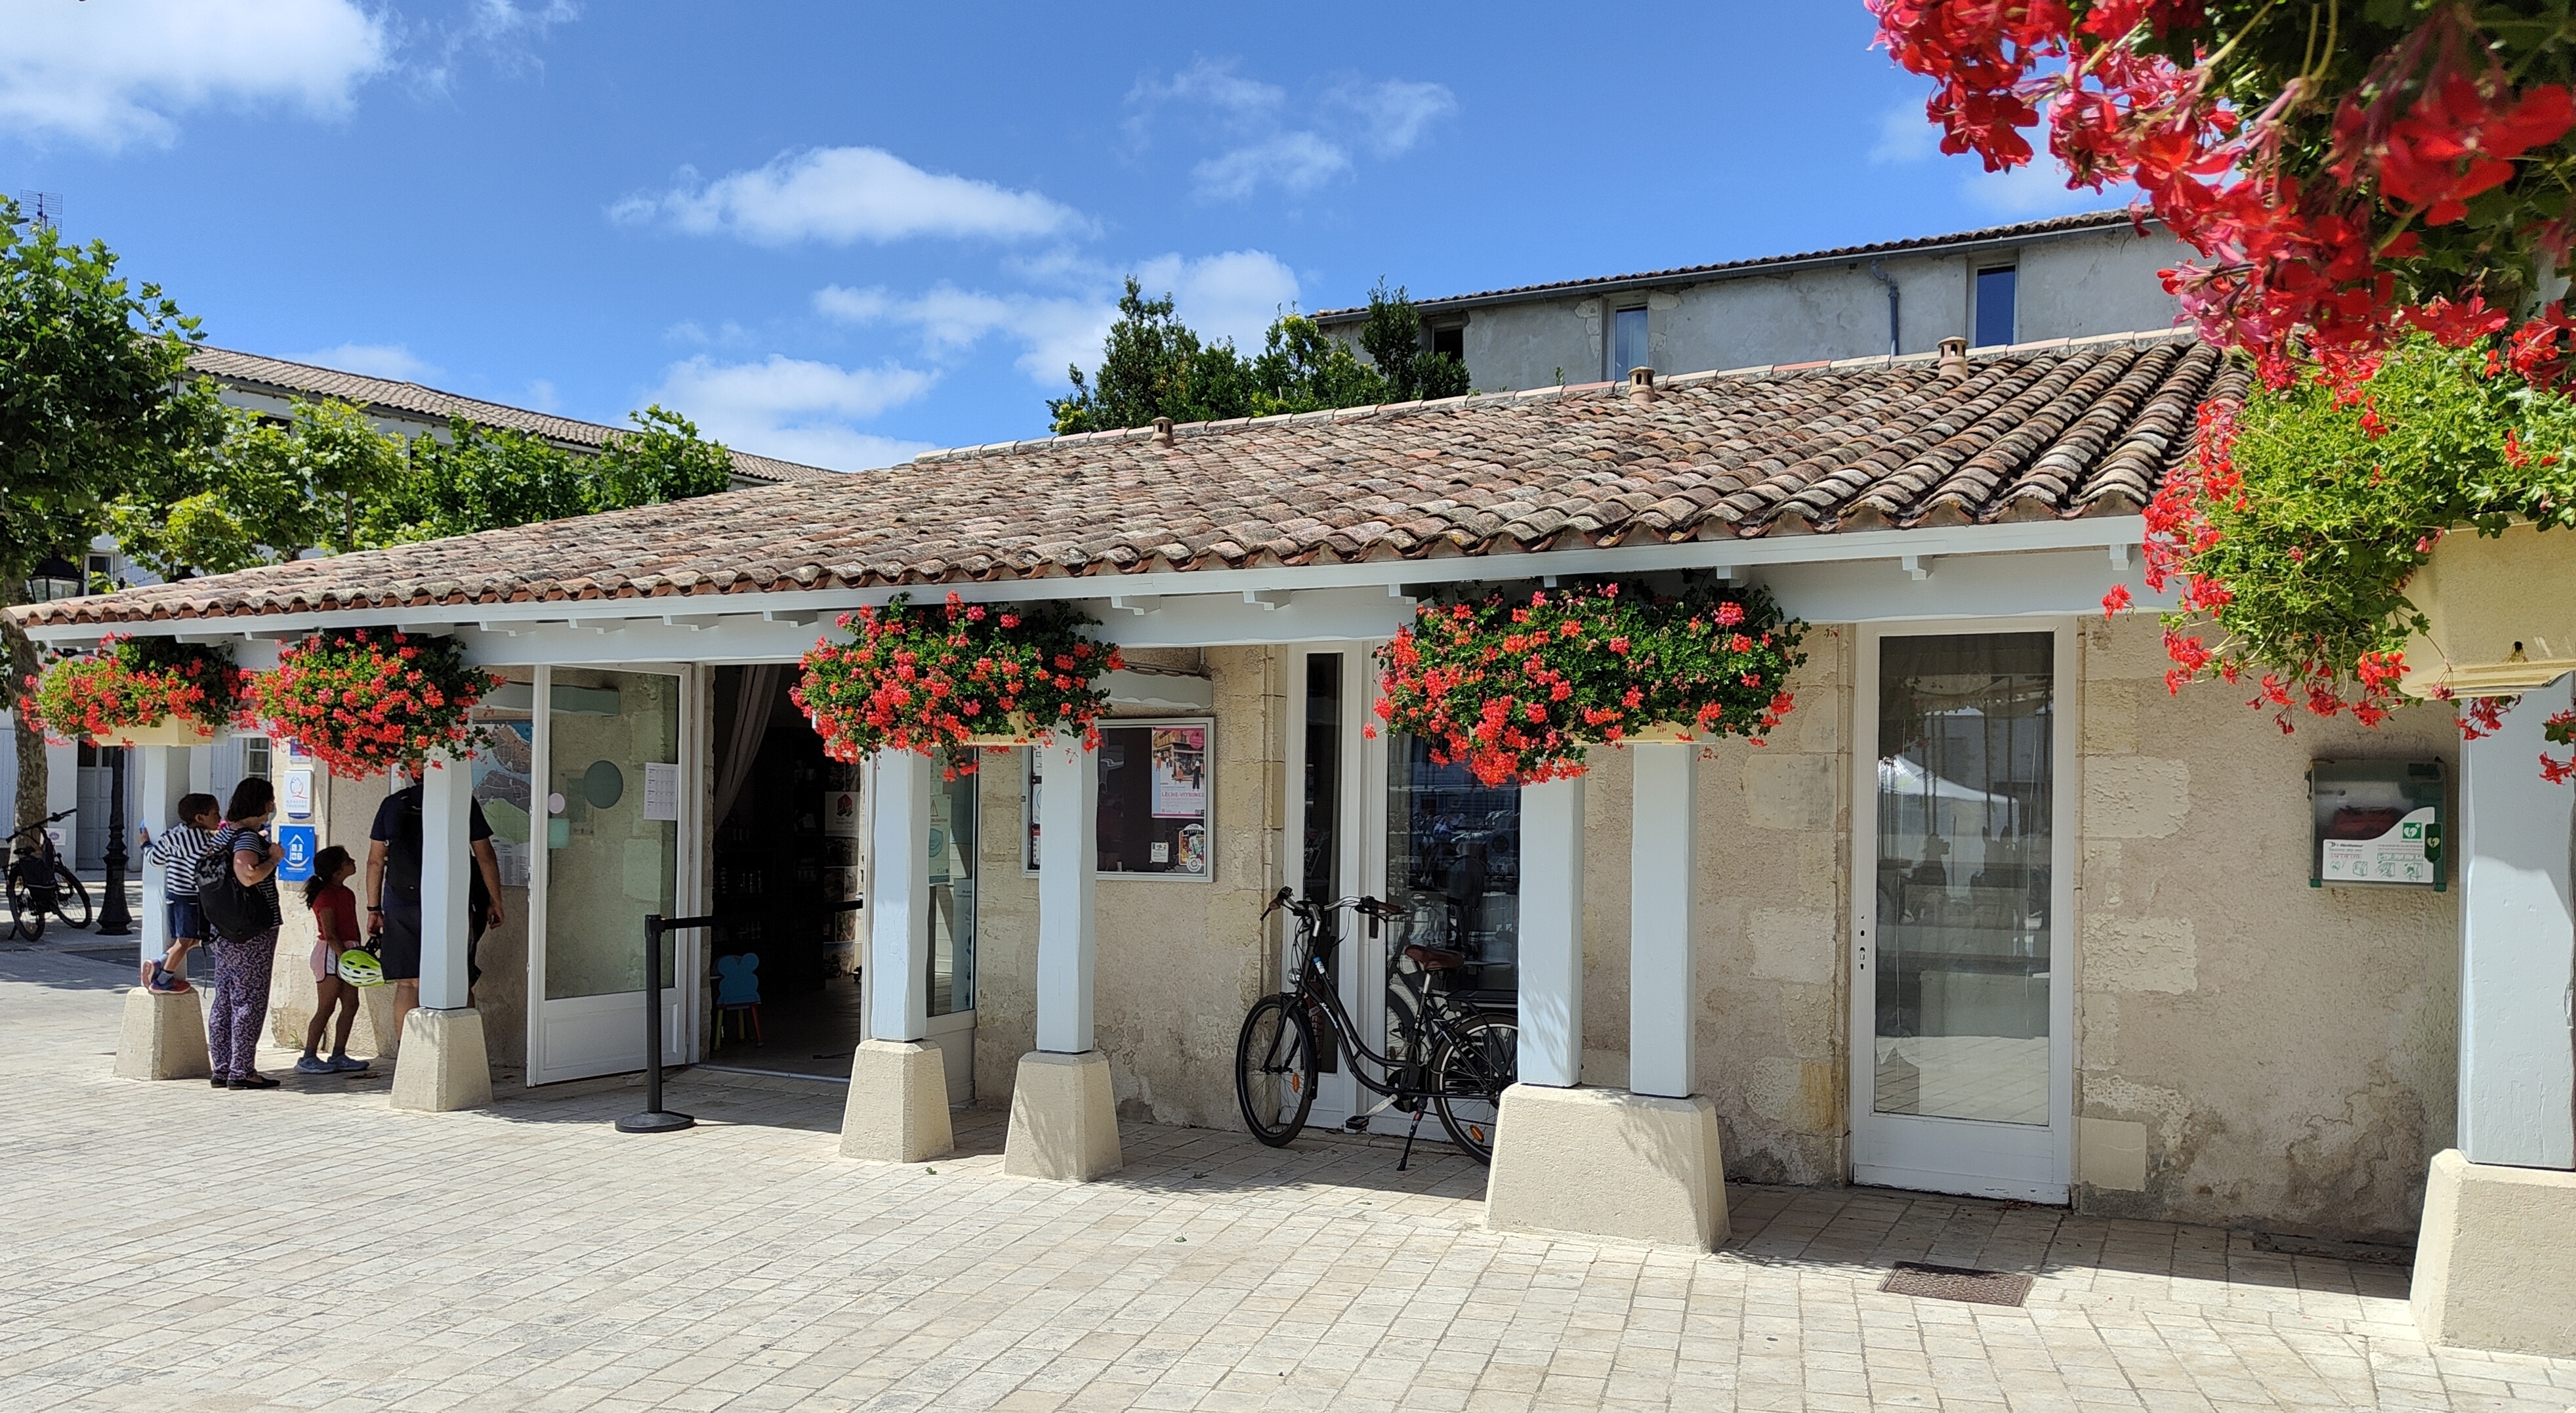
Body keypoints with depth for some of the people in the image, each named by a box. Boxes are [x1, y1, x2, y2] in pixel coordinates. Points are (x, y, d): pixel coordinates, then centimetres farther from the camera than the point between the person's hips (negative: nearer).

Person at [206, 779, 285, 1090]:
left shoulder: (224, 832, 12)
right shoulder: (248, 837, -15)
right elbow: (249, 876, -31)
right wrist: (274, 857, -14)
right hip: (254, 932, -9)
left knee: (224, 1000, 11)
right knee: (249, 1001, -3)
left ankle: (222, 1069, 17)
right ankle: (241, 1071, -1)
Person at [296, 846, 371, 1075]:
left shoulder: (347, 893, 13)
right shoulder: (326, 896, -14)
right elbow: (330, 934, -19)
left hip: (347, 952, 9)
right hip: (330, 954, -9)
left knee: (351, 1005, 7)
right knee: (325, 1008, -6)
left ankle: (338, 1056, 13)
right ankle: (308, 1059, 0)